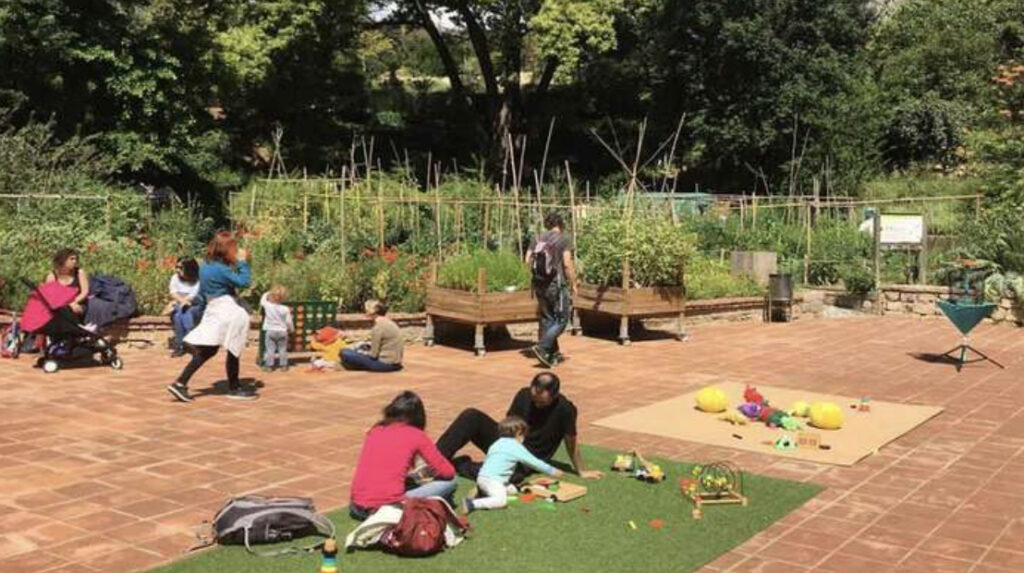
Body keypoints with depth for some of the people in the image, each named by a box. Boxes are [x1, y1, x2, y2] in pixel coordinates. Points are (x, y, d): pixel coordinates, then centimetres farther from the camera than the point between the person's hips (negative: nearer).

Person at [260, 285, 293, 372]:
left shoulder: (267, 306, -14)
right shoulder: (285, 309, -15)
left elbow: (262, 301, 9)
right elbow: (288, 321, -9)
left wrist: (267, 293, 20)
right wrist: (291, 329, 9)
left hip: (270, 331, 0)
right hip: (282, 331, 0)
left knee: (270, 349, 7)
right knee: (282, 349, 10)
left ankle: (269, 365, 8)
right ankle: (283, 365, 15)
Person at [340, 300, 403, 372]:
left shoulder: (379, 327, -18)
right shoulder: (389, 323, 10)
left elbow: (373, 355, -16)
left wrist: (363, 353, 3)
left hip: (386, 363, -10)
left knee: (345, 353, -13)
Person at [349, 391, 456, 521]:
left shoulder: (375, 431, 14)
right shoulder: (416, 435, 1)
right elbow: (448, 472, 4)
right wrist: (427, 471, 25)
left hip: (358, 506, 6)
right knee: (449, 482, 7)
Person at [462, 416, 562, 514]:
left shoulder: (497, 444, 21)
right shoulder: (516, 447, -1)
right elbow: (534, 462, 3)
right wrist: (552, 471, 12)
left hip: (482, 477, 9)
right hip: (493, 480, -9)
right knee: (501, 500, -24)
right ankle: (472, 504, -35)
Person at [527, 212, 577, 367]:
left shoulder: (538, 239, 8)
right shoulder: (563, 239, -7)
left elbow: (528, 260, 1)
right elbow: (567, 263, -14)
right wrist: (573, 283, -5)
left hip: (539, 284, 6)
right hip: (557, 284, -6)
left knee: (547, 319, 15)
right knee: (562, 319, 3)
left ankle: (553, 354, 21)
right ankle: (542, 347, -13)